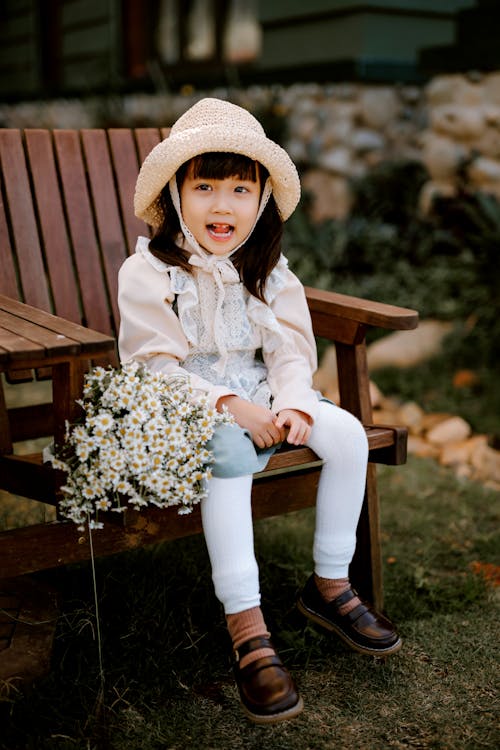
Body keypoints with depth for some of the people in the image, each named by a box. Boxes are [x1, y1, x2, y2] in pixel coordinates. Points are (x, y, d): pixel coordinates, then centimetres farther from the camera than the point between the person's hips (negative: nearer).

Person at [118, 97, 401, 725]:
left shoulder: (269, 272, 5)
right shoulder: (147, 272, -9)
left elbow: (291, 350, 3)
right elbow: (152, 366, -14)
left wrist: (292, 404, -19)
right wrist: (227, 403, -25)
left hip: (259, 402, 5)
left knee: (346, 432, -15)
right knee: (228, 452, -36)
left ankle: (330, 585, 2)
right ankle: (247, 631, -32)